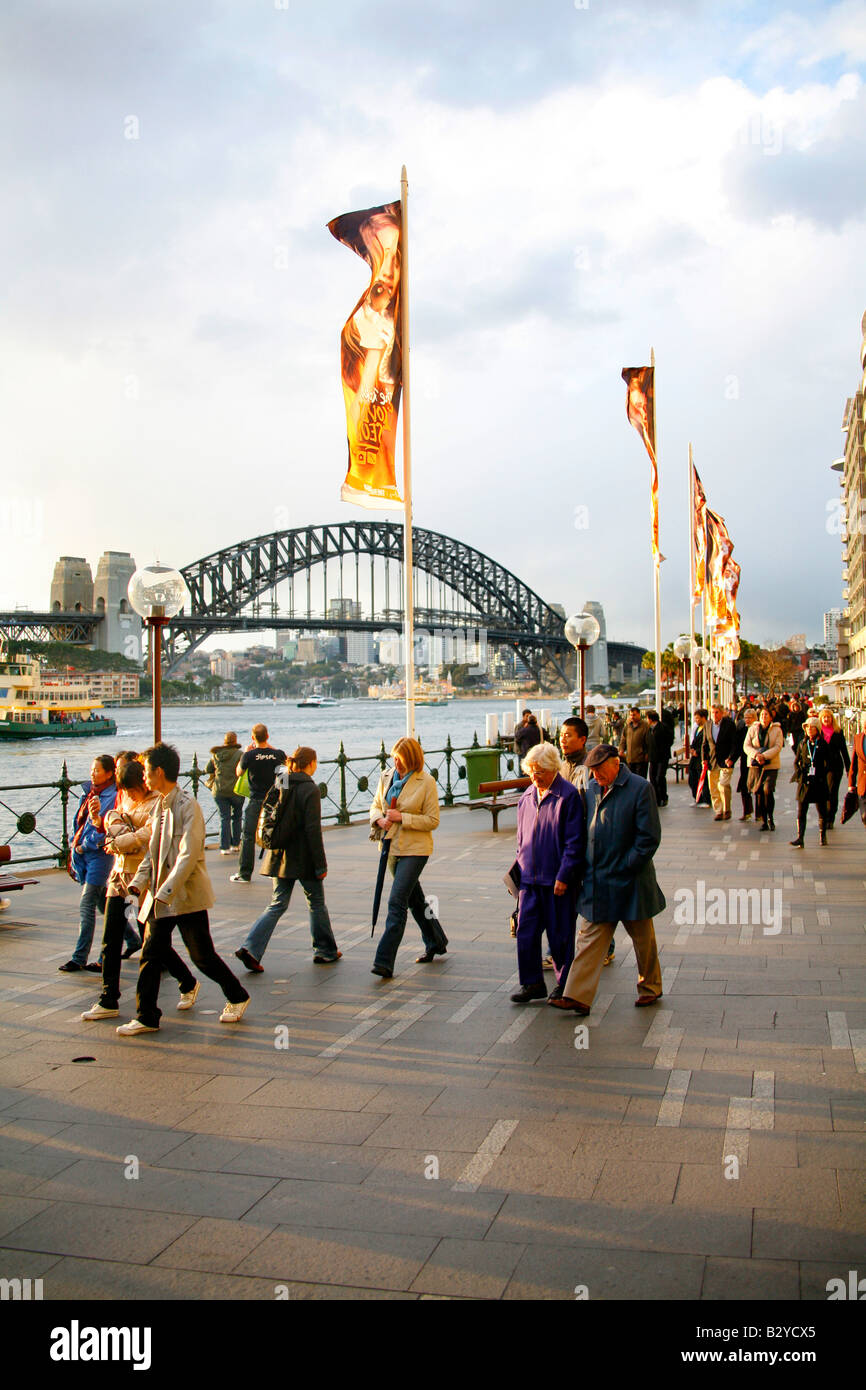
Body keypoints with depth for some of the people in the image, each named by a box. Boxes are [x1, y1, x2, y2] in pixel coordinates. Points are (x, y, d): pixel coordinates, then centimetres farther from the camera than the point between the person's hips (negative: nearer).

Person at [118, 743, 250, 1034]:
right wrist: (139, 882, 3)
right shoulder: (159, 806, 11)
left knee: (202, 956, 3)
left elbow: (188, 855, -22)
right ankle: (146, 1017, 15)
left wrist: (165, 892, -25)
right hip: (159, 896, 8)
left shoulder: (188, 805, -16)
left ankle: (237, 998, 23)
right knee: (150, 955, 6)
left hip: (187, 895, -7)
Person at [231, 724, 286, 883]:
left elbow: (239, 772, 6)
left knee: (248, 837, 3)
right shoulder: (277, 754, -5)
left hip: (256, 801, -3)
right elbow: (285, 760, 20)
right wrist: (269, 747, 21)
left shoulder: (250, 755, -13)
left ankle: (244, 874, 5)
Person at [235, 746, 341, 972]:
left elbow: (266, 816, 9)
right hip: (302, 858, -6)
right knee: (316, 902, 12)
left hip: (280, 856, 6)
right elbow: (313, 829, -18)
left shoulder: (280, 786, 5)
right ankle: (326, 951, 24)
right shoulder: (309, 790, -14)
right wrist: (321, 864, -13)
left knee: (278, 903, 9)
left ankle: (251, 948, -5)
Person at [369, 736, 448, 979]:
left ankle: (384, 961, -15)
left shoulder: (426, 782, -11)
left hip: (414, 849, -7)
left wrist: (401, 817, -19)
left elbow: (432, 820, -10)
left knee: (397, 901, -15)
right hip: (392, 847, 7)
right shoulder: (386, 777, 5)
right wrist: (379, 819, -7)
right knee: (414, 899, 20)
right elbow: (376, 806, 16)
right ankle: (435, 943, 39)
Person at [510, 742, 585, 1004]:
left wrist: (564, 876, -15)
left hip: (557, 879, -5)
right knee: (526, 931, 3)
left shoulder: (568, 796, -9)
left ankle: (565, 984, 20)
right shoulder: (527, 796, 10)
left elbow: (574, 842, -12)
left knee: (560, 934, 5)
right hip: (530, 878, 6)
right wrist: (520, 867, 13)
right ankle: (532, 983, 14)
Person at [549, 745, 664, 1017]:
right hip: (596, 881, 5)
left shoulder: (640, 788, -11)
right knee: (590, 938, 1)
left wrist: (626, 867, -13)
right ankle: (577, 997, -1)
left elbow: (649, 837, -12)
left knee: (643, 938, 12)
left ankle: (650, 988, 31)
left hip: (629, 881, -5)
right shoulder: (592, 789, 6)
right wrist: (587, 869, 6)